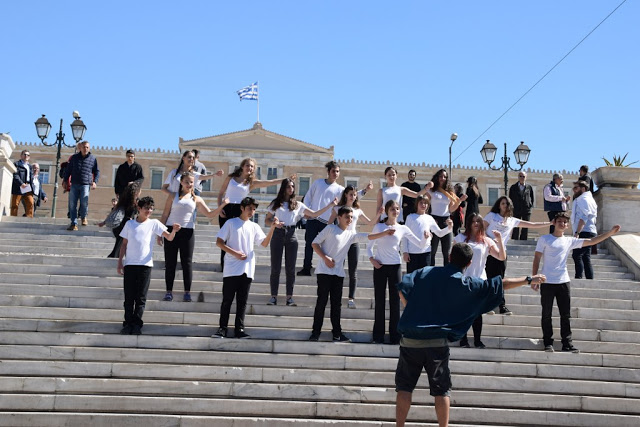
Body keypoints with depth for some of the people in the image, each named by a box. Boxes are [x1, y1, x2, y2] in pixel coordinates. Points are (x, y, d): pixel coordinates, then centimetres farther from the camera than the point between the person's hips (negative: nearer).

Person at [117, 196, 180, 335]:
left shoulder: (154, 223, 7)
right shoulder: (129, 224, 11)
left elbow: (169, 237, -2)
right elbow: (124, 244, 14)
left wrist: (174, 231, -24)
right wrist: (120, 262, 8)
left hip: (145, 264, -1)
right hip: (129, 264, 1)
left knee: (141, 297, -1)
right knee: (129, 296, 2)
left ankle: (137, 324, 4)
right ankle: (128, 324, 8)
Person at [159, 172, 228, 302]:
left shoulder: (196, 199, 12)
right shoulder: (173, 197, 11)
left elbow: (210, 214, 7)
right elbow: (165, 215, 10)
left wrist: (222, 206, -8)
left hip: (187, 232, 0)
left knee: (187, 262, -2)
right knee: (170, 262, 0)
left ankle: (187, 292, 1)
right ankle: (169, 292, 5)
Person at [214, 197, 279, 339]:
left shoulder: (254, 226, 14)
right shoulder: (231, 223, 3)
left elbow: (265, 244, 9)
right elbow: (219, 242, -1)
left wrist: (272, 228, -4)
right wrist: (234, 253, -12)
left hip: (247, 270, 3)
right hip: (231, 269, -3)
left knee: (242, 301, 4)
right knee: (227, 300, 0)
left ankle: (240, 328, 7)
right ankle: (222, 328, 5)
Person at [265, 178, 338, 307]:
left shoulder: (298, 205, 12)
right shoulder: (276, 203, 9)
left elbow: (314, 214, 9)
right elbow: (267, 221, 8)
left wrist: (331, 205, 3)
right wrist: (275, 224, -14)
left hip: (291, 235, 1)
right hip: (278, 234, -1)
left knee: (290, 268, 0)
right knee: (275, 267, -3)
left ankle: (289, 297, 4)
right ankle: (273, 296, 1)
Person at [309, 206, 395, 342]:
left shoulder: (351, 234, 13)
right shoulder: (330, 229, -1)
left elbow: (368, 237, 8)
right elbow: (315, 243, -3)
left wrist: (385, 233, -4)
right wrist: (325, 258, -12)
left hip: (338, 273, 5)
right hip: (324, 271, -5)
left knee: (336, 303, 6)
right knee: (322, 301, -5)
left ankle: (337, 333, 10)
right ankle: (315, 332, 0)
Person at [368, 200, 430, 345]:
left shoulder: (403, 229, 4)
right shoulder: (378, 227, 2)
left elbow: (420, 245, 3)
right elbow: (369, 246, 8)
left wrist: (425, 237, -17)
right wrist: (371, 258, -10)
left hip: (395, 267, 1)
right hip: (380, 266, -1)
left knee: (395, 301, 3)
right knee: (379, 300, 3)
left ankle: (394, 335, 11)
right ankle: (378, 335, 11)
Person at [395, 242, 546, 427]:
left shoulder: (424, 272, 7)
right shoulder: (466, 283, 1)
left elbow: (403, 289, -6)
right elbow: (500, 285, 5)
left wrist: (414, 313, 6)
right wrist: (529, 280, 15)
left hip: (410, 340, 2)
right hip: (437, 342, -2)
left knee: (404, 386, 8)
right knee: (441, 390, 10)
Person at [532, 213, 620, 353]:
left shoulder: (570, 241, 10)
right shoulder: (544, 239, 2)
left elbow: (591, 241, 8)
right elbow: (537, 259, 2)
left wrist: (610, 232, 0)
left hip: (564, 282, 3)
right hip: (547, 282, -3)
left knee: (566, 315, 3)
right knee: (546, 314, 2)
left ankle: (567, 343, 8)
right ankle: (548, 343, 10)